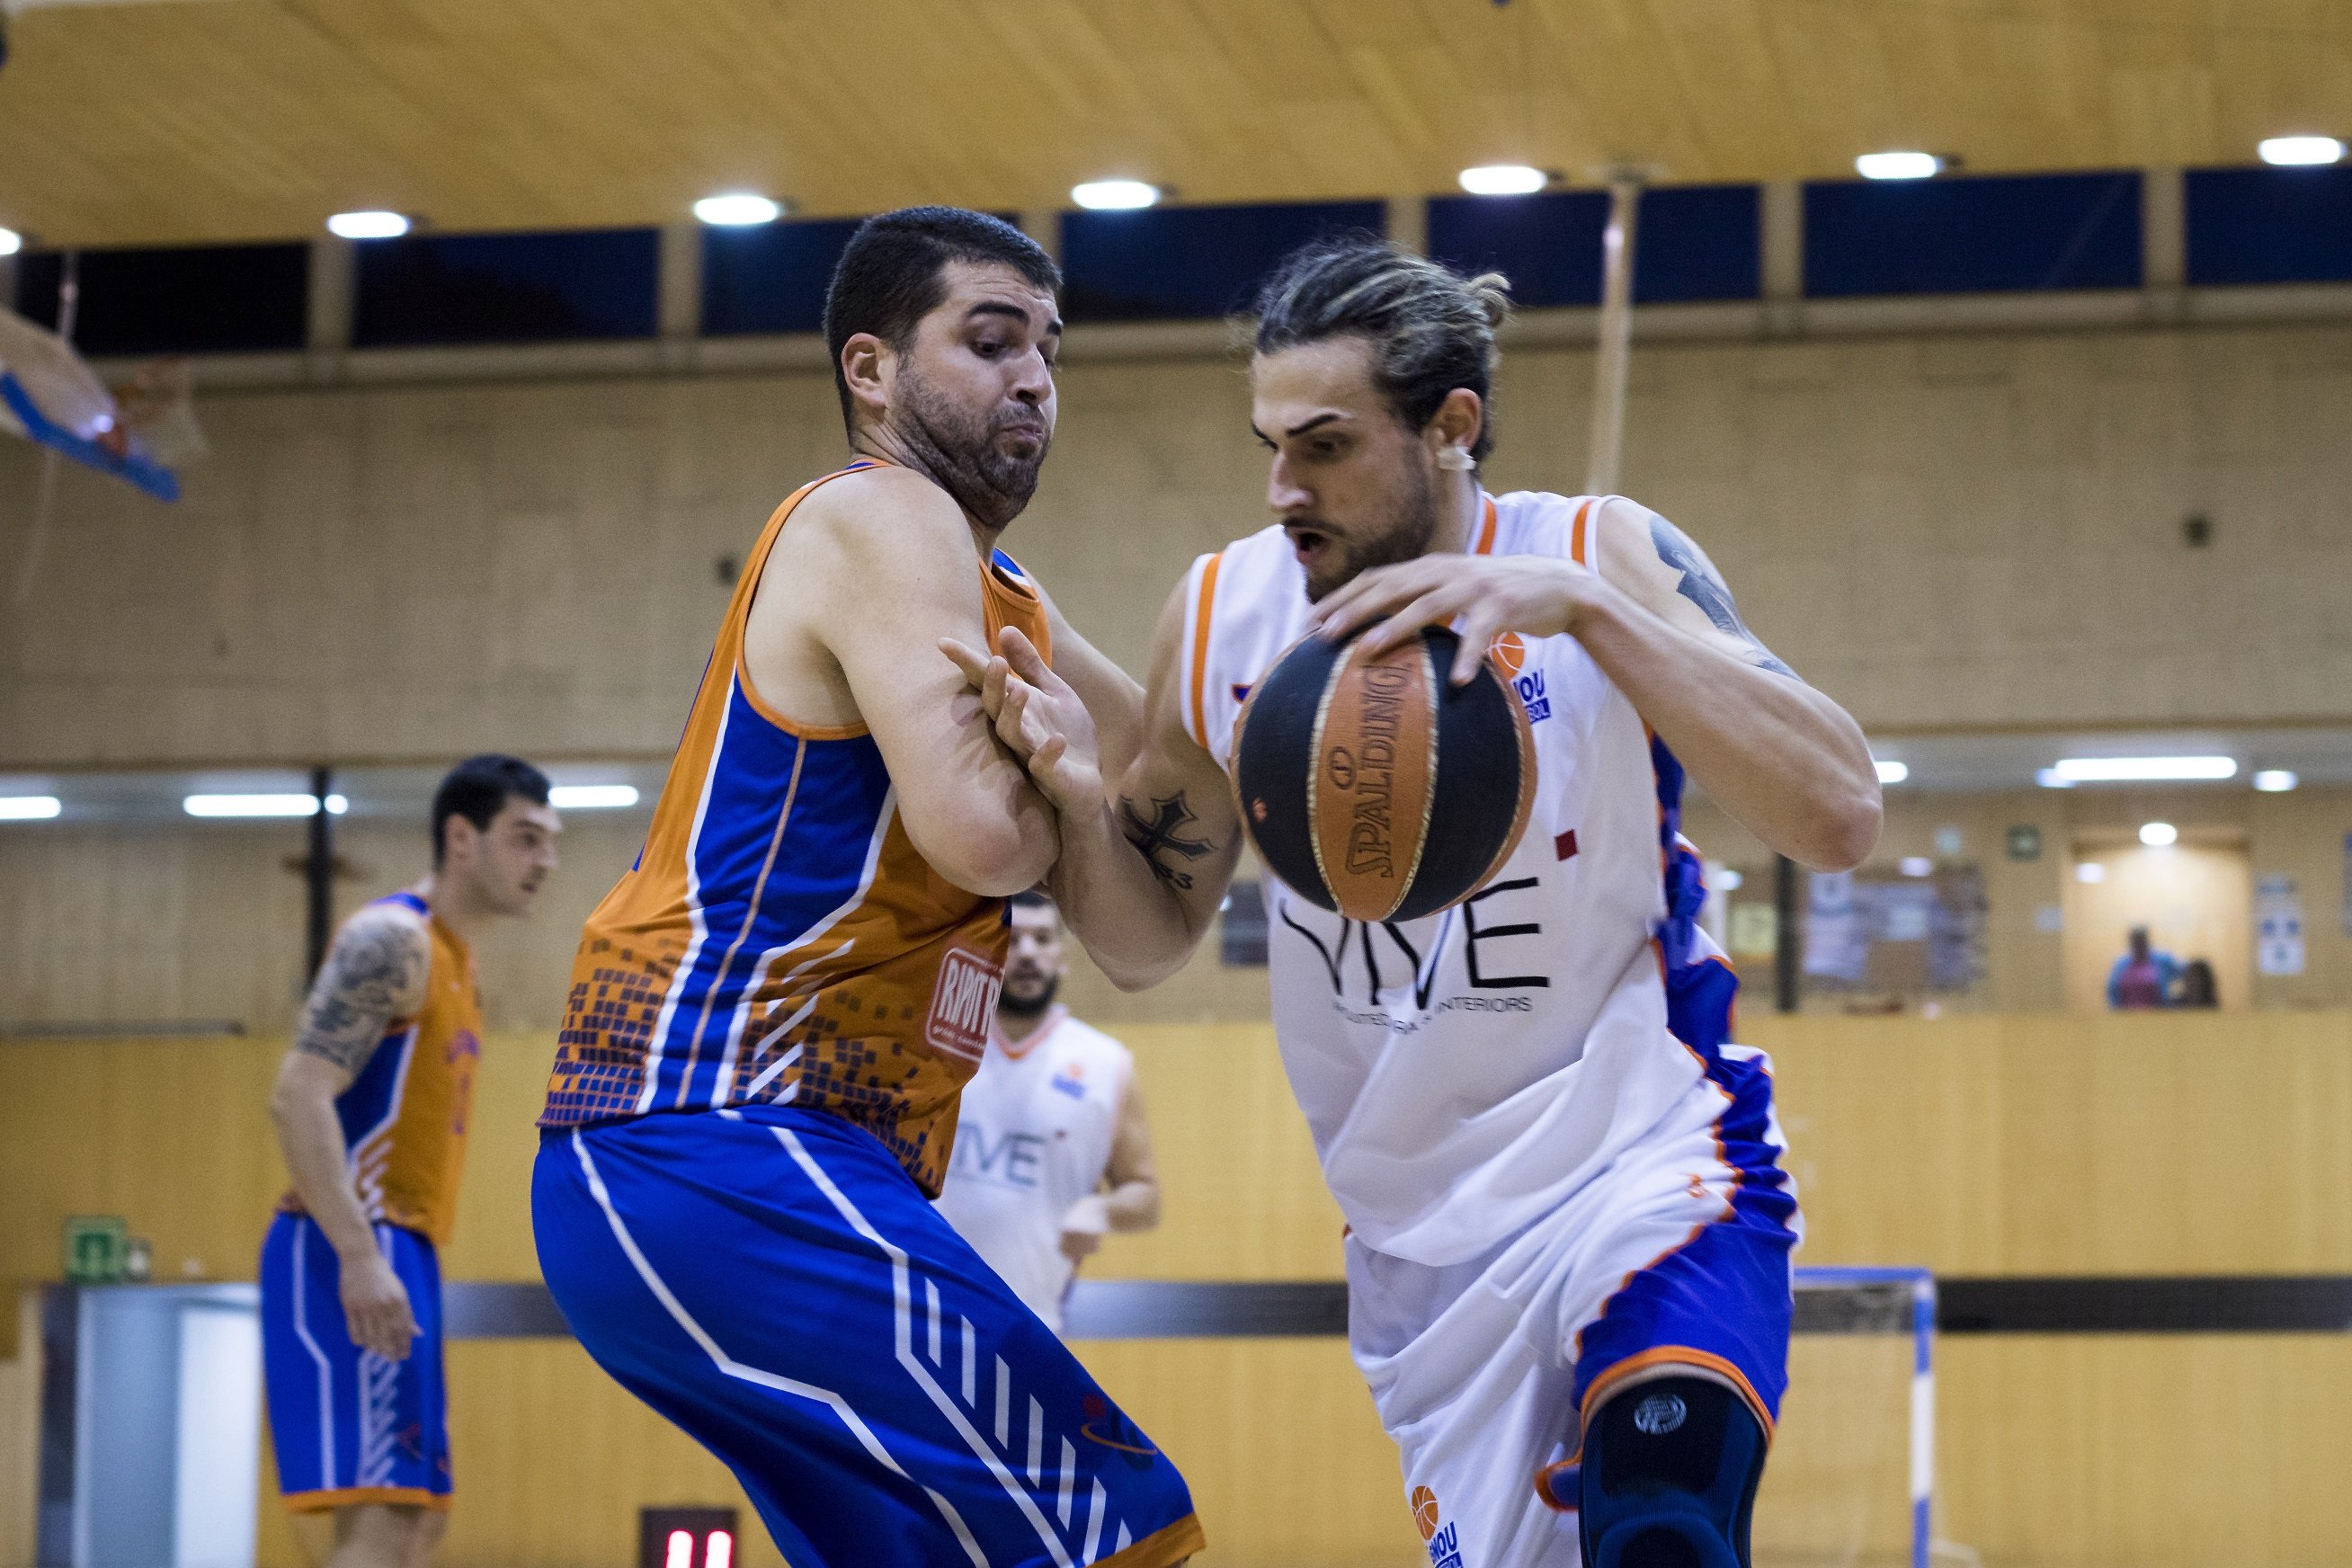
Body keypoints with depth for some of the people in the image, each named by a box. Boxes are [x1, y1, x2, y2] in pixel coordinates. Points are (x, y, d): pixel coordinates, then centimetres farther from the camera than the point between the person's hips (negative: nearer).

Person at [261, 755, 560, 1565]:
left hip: (394, 1253, 10)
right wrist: (358, 1256, -29)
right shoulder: (392, 939, -10)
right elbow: (299, 1096, -21)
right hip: (351, 1256, -10)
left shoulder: (451, 960, 21)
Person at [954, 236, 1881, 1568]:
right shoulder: (1224, 617, -2)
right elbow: (1149, 943, 8)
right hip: (1425, 1240, 5)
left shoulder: (1600, 557, -13)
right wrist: (1076, 796, -14)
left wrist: (1581, 607, -33)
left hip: (1647, 1169, -5)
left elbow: (1840, 821, -24)